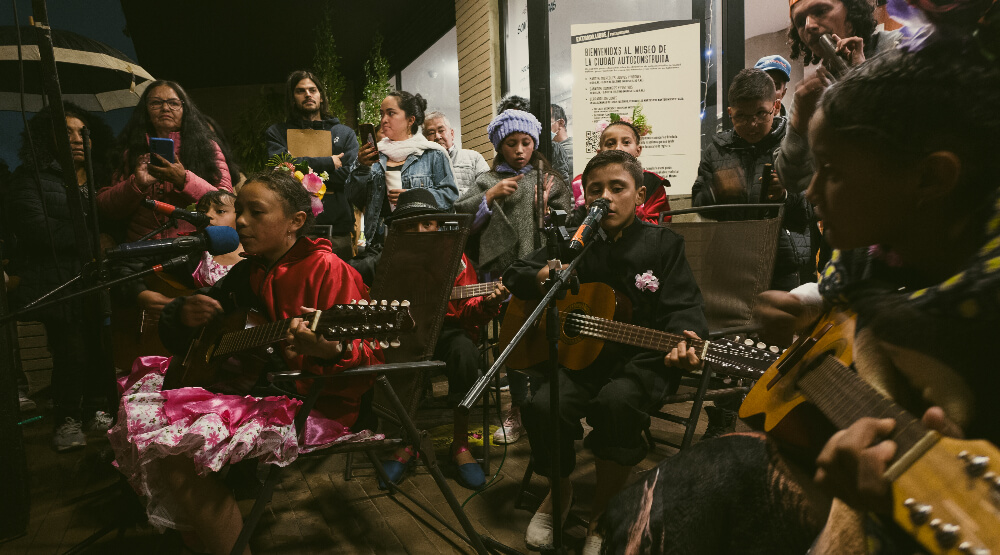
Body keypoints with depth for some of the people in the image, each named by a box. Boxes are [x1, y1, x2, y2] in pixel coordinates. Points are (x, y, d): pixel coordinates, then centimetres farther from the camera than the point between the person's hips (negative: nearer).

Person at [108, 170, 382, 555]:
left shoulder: (326, 269, -10)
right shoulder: (247, 273, 13)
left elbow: (371, 355, -18)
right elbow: (172, 336, 24)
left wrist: (329, 349, -40)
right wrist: (184, 314, 0)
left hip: (315, 406, -9)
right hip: (253, 390, 9)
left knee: (175, 448, -23)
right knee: (139, 409, 2)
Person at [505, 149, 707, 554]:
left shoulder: (662, 244, 4)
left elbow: (683, 307, -2)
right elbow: (513, 274, 15)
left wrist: (681, 341, -26)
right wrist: (541, 277, -9)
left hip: (639, 357, -2)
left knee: (617, 401, -35)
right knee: (543, 404, -26)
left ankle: (603, 513, -9)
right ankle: (559, 491, 8)